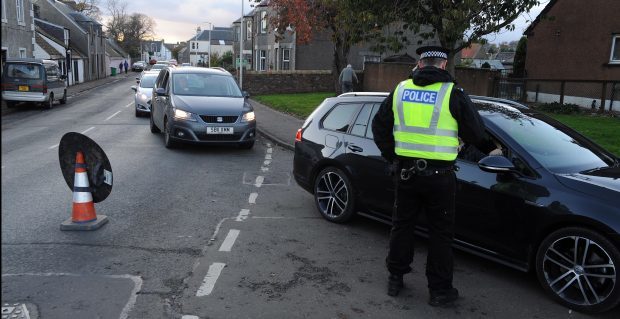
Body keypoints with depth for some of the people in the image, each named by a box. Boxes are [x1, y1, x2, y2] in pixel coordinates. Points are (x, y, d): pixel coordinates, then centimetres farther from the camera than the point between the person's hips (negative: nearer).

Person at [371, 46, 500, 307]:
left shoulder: (401, 90, 3)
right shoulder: (452, 94, -8)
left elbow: (379, 126, 9)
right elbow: (476, 133, -3)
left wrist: (391, 157, 18)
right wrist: (491, 148, 17)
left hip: (404, 171, 4)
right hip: (438, 175, -3)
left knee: (401, 226, 17)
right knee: (440, 233, 10)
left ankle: (395, 279, 28)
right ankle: (439, 290, 20)